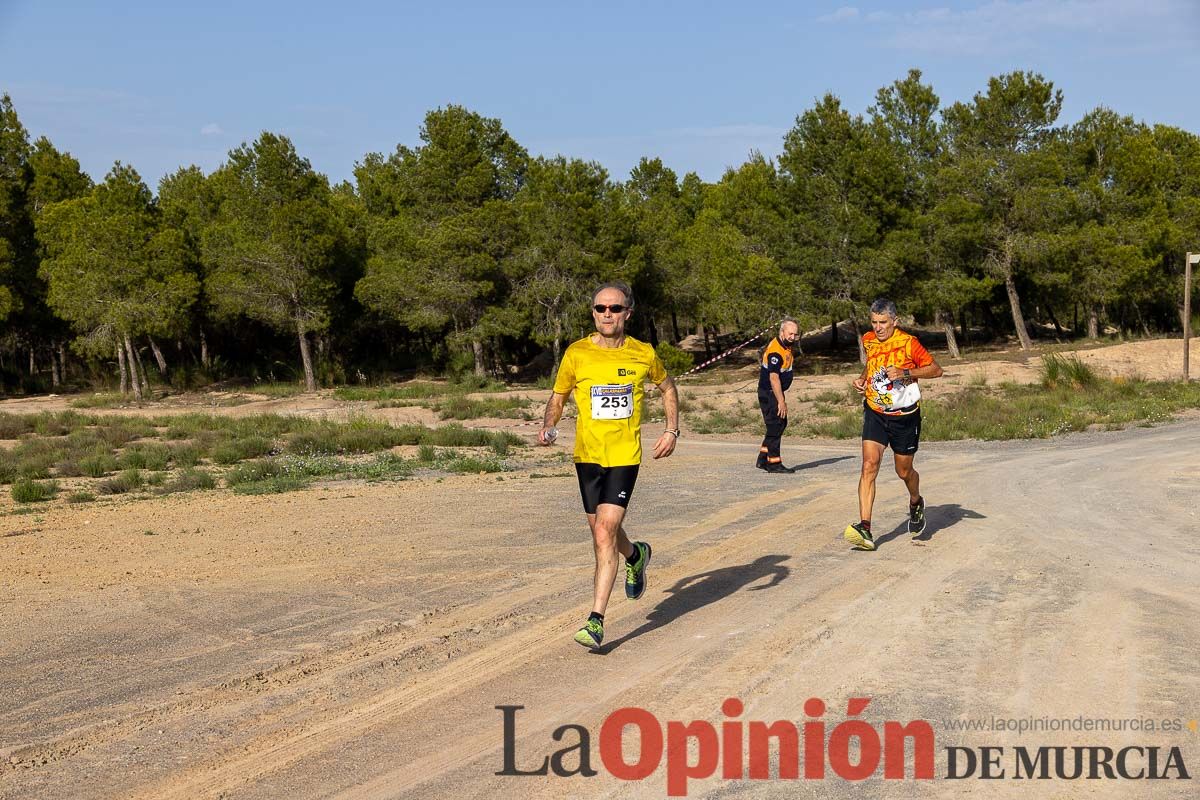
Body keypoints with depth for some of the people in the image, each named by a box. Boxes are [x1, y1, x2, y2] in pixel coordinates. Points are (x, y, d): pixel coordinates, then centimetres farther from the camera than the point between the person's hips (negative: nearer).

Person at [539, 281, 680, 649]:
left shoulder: (643, 354, -2)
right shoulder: (576, 353, -2)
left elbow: (667, 386, 17)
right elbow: (558, 397, 10)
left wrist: (672, 430, 6)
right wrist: (547, 426, -10)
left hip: (625, 456, -3)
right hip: (587, 454, 3)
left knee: (604, 533, -14)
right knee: (602, 530, 16)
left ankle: (596, 620, -9)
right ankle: (636, 556, 51)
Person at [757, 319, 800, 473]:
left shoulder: (785, 346, 9)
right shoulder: (775, 351, -24)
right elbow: (774, 377, -29)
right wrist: (781, 401, -30)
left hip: (776, 392, 10)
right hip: (769, 393, -10)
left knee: (781, 424, 14)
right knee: (775, 426, -8)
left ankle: (763, 459, 19)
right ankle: (774, 463, -3)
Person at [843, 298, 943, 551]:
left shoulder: (908, 342, -13)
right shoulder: (868, 340, 2)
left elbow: (936, 369, -10)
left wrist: (905, 373, -24)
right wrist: (863, 378, 4)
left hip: (905, 416, -3)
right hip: (875, 414, 3)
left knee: (904, 471, 11)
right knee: (869, 465, -16)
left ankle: (916, 502, 47)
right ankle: (865, 529, -24)